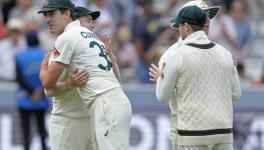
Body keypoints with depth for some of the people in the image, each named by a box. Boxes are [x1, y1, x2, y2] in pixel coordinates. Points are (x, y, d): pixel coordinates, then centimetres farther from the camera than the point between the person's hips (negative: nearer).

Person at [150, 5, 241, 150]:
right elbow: (235, 93, 13)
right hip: (223, 133, 4)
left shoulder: (177, 56, -7)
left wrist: (161, 77, 22)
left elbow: (163, 96, 2)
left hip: (193, 134, -4)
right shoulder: (224, 53, 7)